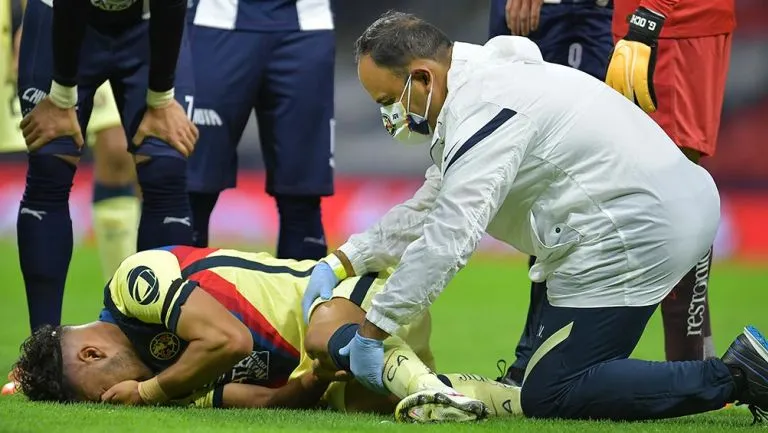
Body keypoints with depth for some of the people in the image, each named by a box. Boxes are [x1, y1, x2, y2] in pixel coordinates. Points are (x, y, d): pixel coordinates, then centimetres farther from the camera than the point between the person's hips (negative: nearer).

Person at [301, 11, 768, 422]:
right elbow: (427, 209, 23)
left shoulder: (483, 110, -17)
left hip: (635, 232, -11)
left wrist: (372, 331, -18)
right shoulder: (482, 85, 16)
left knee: (550, 397, -9)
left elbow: (449, 237, -22)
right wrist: (341, 264, 17)